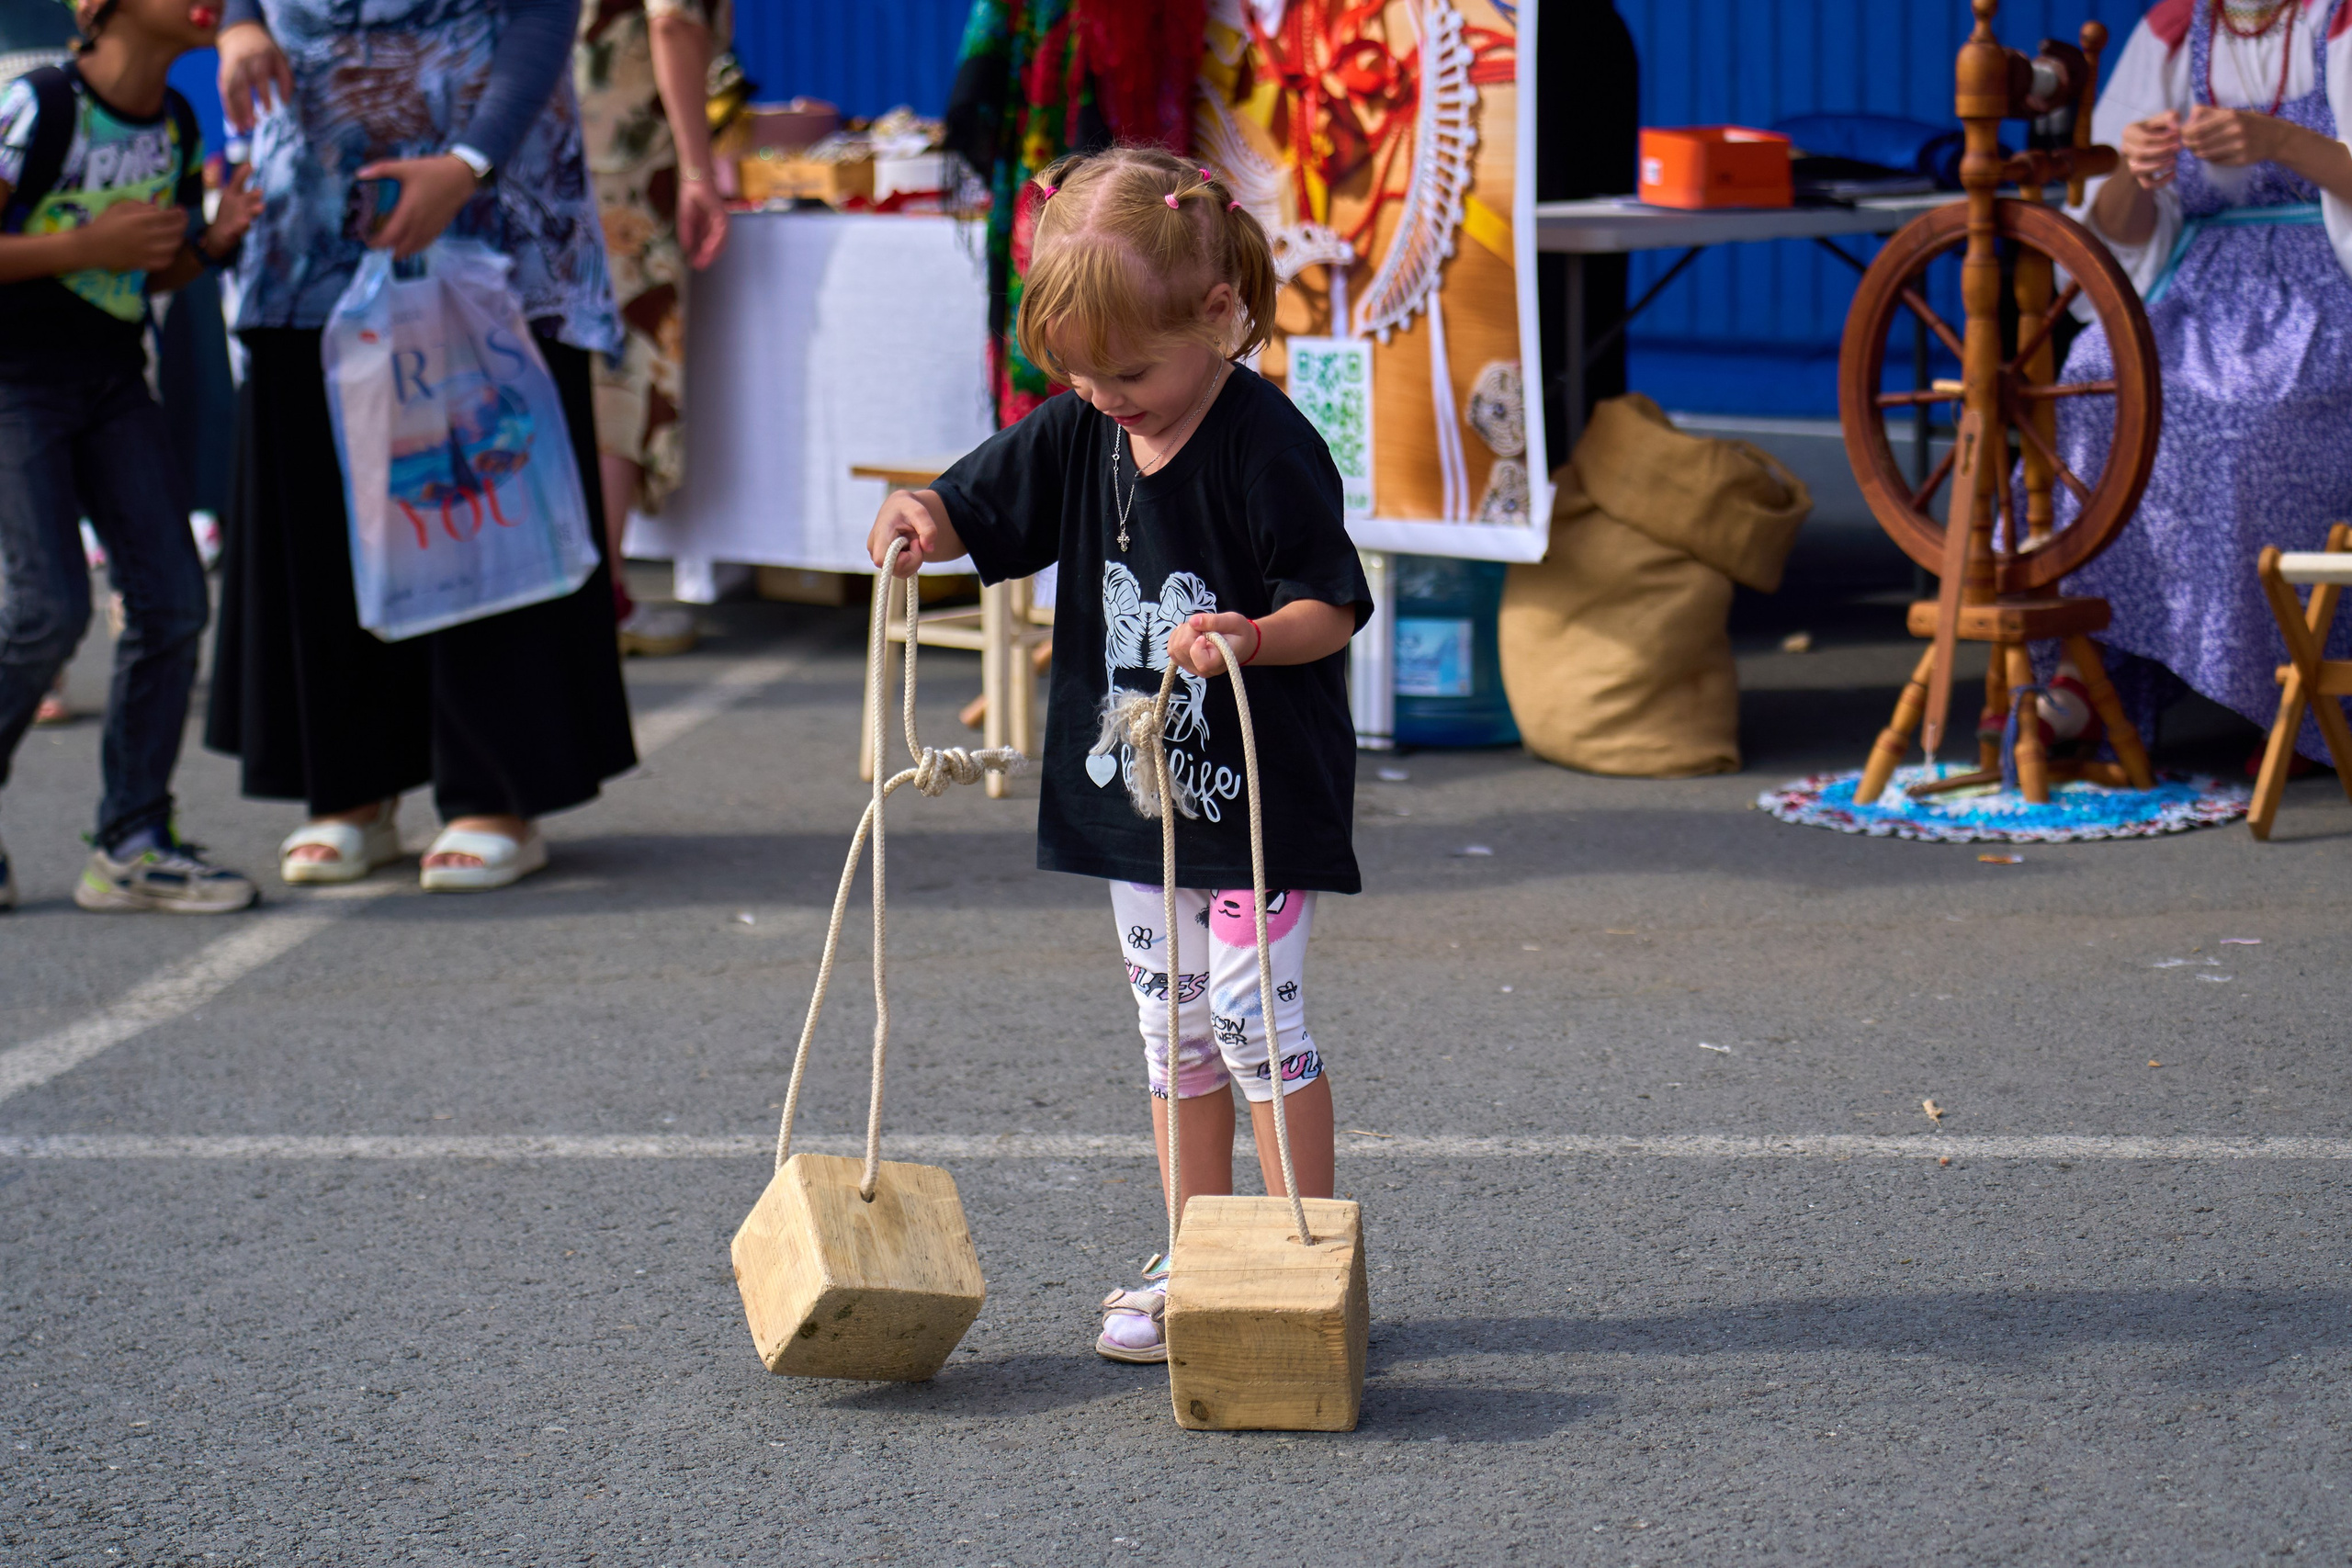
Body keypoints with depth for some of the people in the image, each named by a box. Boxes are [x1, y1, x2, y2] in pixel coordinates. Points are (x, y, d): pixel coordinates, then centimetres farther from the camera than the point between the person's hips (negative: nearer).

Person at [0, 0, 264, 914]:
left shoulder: (178, 127, 6)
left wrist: (213, 242, -4)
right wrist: (89, 246, -23)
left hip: (114, 379, 7)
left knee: (171, 600, -3)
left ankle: (132, 844, 5)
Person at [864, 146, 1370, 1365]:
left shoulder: (1269, 449, -17)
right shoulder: (1077, 433, 2)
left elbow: (1335, 606, -15)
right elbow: (975, 506, 10)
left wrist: (1251, 638, -34)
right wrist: (919, 519, -13)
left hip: (1259, 791, -7)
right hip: (1137, 786, 7)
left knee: (1252, 1015, -7)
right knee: (1172, 1027, 12)